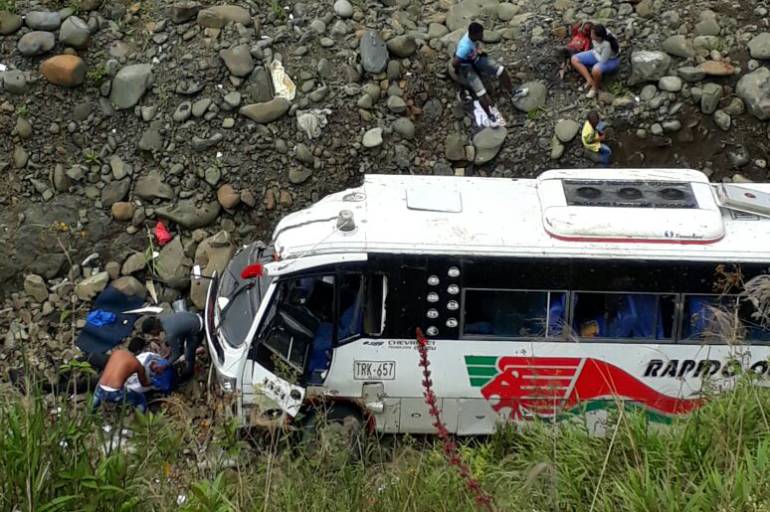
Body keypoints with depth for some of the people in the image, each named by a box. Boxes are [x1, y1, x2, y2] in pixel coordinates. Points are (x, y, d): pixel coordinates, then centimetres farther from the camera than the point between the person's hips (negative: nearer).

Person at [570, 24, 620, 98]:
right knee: (574, 59, -5)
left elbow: (603, 60, -27)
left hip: (611, 60, -7)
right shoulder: (600, 33, -23)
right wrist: (595, 51, -2)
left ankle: (595, 87, -6)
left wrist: (594, 52, -15)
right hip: (598, 54, 7)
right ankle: (590, 80, -8)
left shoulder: (607, 44, -41)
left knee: (595, 70, -39)